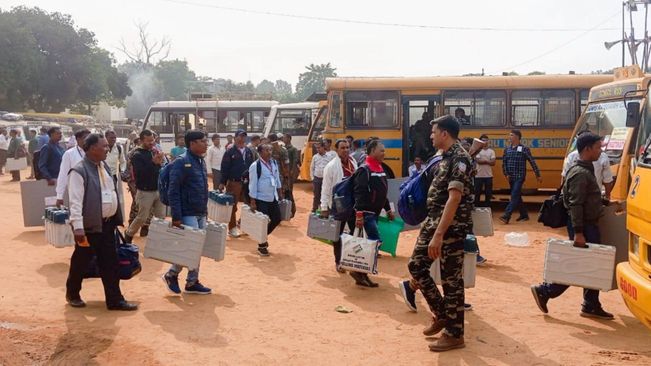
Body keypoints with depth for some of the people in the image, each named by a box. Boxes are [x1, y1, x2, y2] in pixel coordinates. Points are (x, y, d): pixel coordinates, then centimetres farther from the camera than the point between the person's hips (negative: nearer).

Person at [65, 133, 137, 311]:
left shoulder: (104, 166, 10)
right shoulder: (79, 171, -16)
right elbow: (75, 202, -21)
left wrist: (116, 219, 17)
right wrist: (78, 227, -26)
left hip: (107, 224, 7)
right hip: (90, 226, -7)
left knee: (110, 263, 9)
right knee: (80, 263, 10)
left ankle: (114, 299, 15)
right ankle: (72, 294, 31)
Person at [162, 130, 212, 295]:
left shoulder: (201, 161, 12)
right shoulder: (181, 162, -14)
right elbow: (173, 191, -18)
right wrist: (176, 217, -22)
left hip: (200, 214, 8)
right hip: (188, 213, -8)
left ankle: (192, 282, 20)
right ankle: (171, 275, 10)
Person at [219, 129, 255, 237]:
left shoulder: (249, 151, 10)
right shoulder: (230, 151, -7)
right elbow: (224, 168, -8)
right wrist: (223, 182, -10)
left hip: (247, 182, 5)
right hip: (234, 182, -5)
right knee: (233, 206, 3)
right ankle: (232, 227, 12)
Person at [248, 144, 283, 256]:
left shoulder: (274, 163, 4)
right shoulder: (255, 166, -16)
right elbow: (252, 184, -15)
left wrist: (280, 194, 15)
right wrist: (253, 202, -15)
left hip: (273, 197, 7)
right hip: (261, 199, -7)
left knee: (276, 219, 11)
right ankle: (261, 246, 15)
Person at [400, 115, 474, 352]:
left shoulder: (459, 158, -18)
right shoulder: (446, 157, 13)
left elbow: (454, 199, -26)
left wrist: (439, 235, -29)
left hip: (452, 227, -10)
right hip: (434, 221, 10)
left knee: (451, 280, -1)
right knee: (416, 264, 12)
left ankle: (454, 335, 12)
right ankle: (441, 314, 25)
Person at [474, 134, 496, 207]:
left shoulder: (491, 151, 5)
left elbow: (493, 163, -7)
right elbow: (478, 161, -17)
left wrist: (483, 160, -12)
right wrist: (488, 161, -13)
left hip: (488, 175, 2)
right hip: (478, 175, -2)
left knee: (488, 193, 7)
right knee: (477, 193, 4)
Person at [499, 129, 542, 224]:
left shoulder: (524, 149, -6)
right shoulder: (507, 150, 7)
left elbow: (532, 162, -4)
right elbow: (504, 163, 12)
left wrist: (538, 175, -3)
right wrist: (506, 174, -1)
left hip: (519, 177, -6)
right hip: (511, 178, 6)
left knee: (514, 196, -13)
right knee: (517, 197, 13)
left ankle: (506, 216, -19)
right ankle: (524, 215, 26)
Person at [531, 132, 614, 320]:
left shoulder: (586, 170, 13)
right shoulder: (580, 173, -18)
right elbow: (575, 205, -24)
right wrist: (578, 233, -26)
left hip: (589, 226, 10)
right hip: (583, 227, -10)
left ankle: (592, 307, 19)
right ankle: (544, 291, 5)